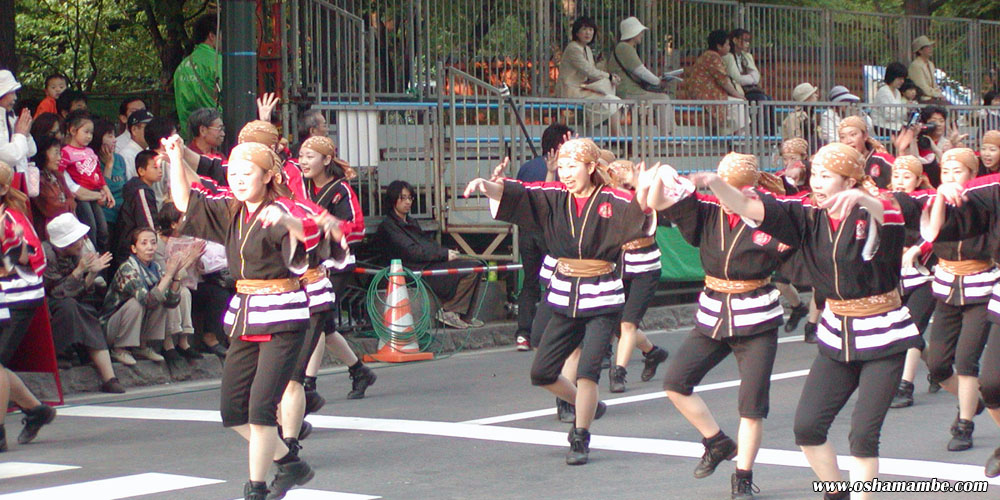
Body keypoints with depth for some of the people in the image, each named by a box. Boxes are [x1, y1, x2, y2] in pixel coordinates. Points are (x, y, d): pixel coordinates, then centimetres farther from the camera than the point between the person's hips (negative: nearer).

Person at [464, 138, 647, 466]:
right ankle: (588, 406, 32)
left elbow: (635, 212, -26)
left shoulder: (610, 201, -8)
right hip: (565, 299, 5)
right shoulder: (554, 197, 3)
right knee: (542, 373, 7)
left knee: (587, 371, -13)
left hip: (602, 300, -5)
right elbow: (513, 194, -6)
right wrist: (485, 186, -25)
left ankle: (580, 439, 5)